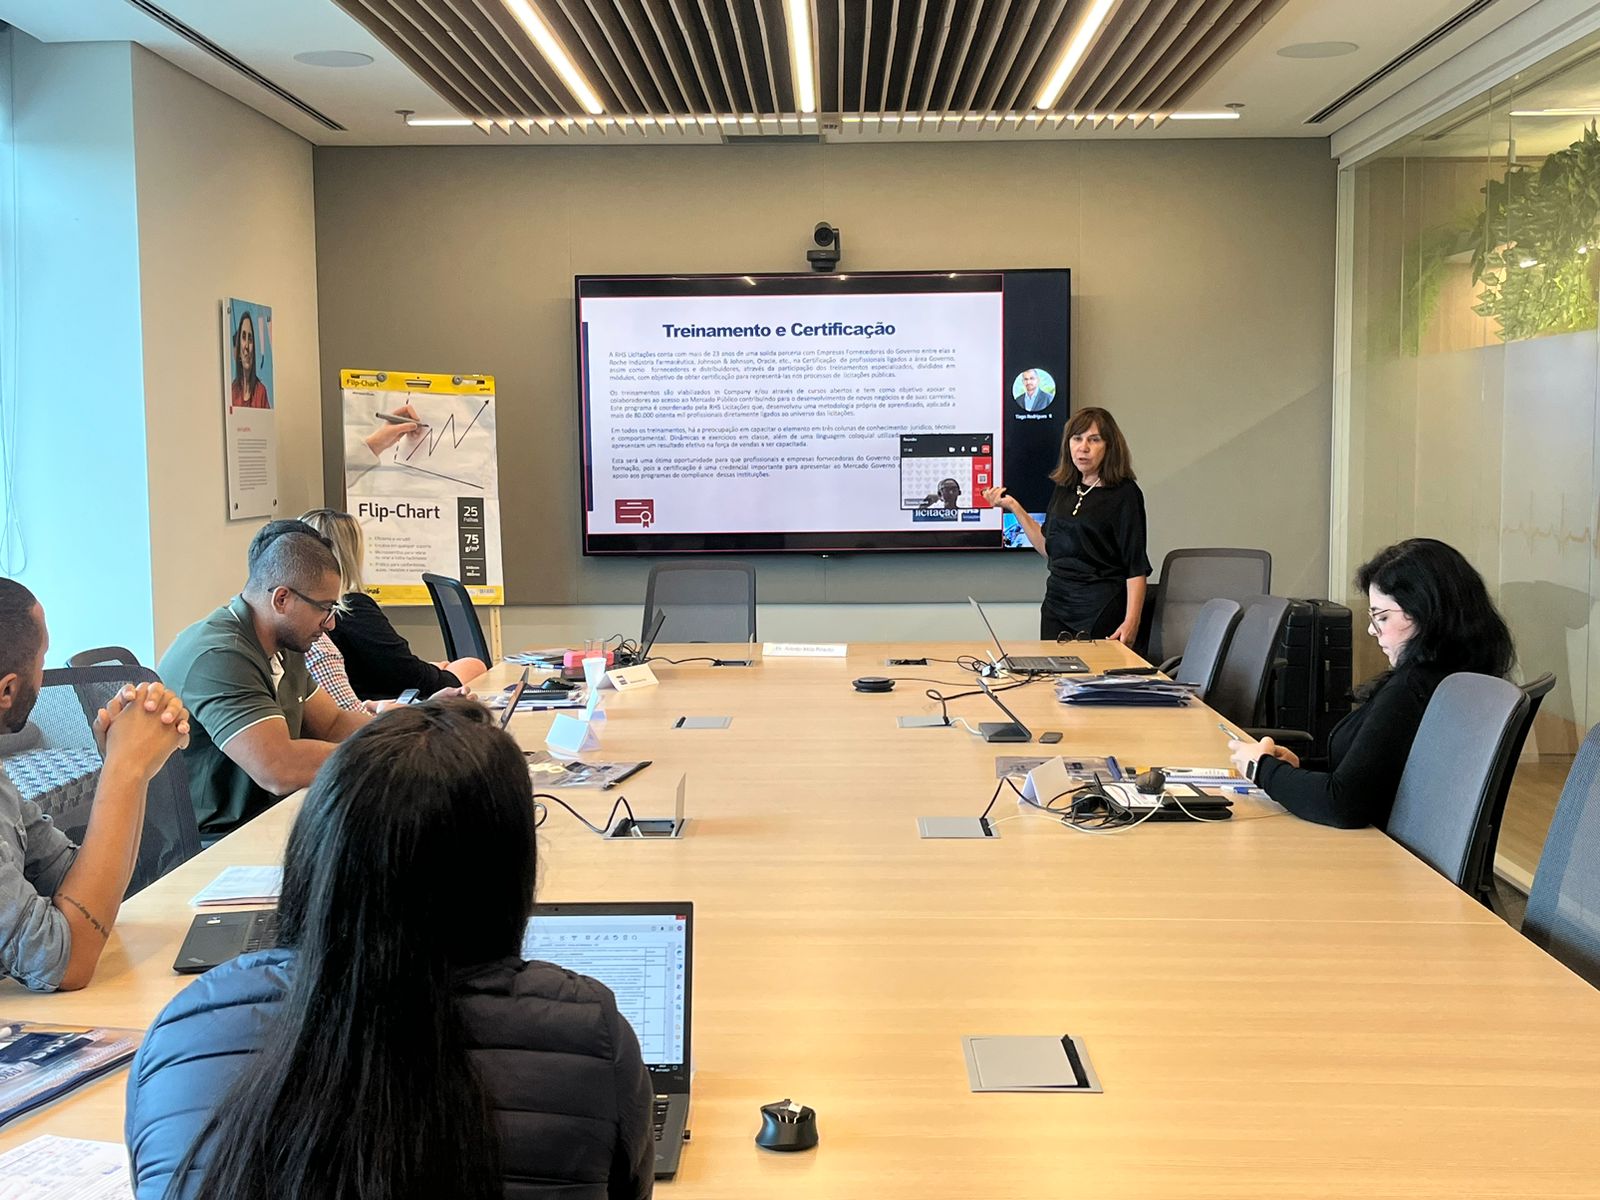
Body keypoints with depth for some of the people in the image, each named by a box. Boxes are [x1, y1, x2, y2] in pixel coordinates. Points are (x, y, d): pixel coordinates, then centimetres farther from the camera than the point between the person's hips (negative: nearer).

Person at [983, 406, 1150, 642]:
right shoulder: (1064, 489, 10)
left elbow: (1136, 567, -11)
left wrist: (1131, 622, -20)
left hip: (1102, 613, -6)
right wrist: (1014, 508, 14)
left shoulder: (1124, 494, -8)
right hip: (1057, 605, 6)